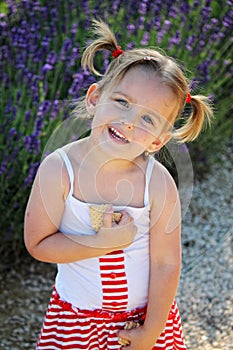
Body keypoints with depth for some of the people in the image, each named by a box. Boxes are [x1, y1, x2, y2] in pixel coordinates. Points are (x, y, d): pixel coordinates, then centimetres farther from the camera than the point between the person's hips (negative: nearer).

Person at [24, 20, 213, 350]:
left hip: (146, 311, 0)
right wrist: (103, 244, -26)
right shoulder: (59, 168, -19)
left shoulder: (158, 182, -20)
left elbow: (166, 264, -14)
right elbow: (38, 243, -14)